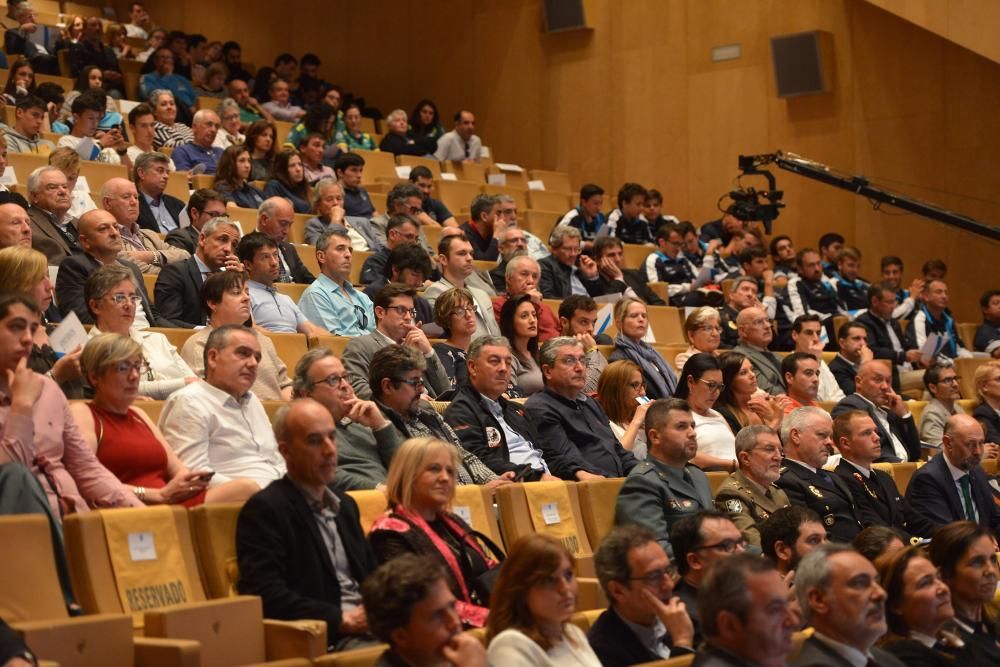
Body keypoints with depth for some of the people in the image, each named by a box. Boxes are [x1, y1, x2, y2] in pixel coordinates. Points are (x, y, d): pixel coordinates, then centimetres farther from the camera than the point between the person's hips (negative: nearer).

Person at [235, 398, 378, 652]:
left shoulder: (345, 504, 23)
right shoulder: (263, 509, -3)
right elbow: (267, 596, -14)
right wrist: (345, 619, -17)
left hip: (367, 626, 8)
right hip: (322, 638, -8)